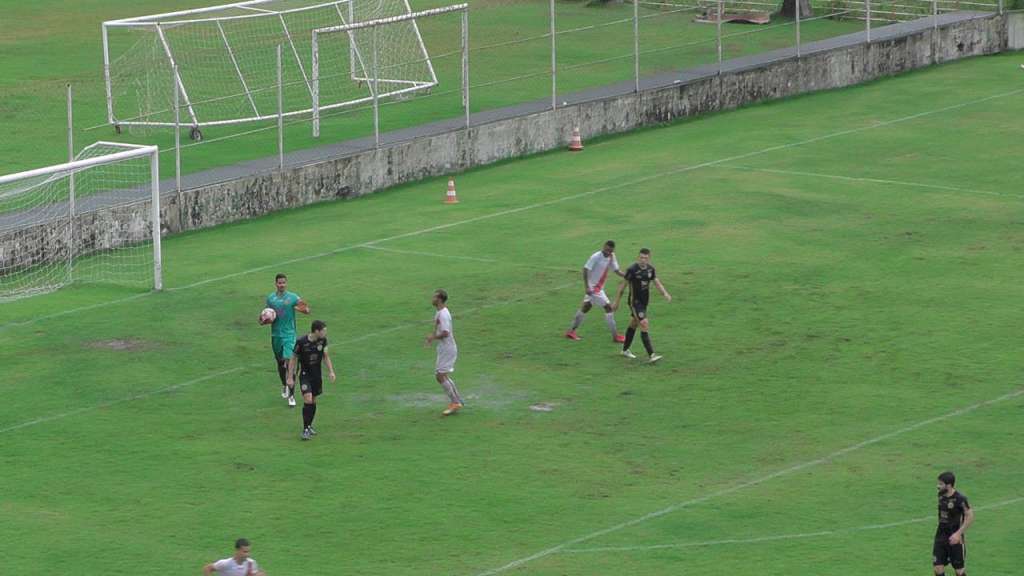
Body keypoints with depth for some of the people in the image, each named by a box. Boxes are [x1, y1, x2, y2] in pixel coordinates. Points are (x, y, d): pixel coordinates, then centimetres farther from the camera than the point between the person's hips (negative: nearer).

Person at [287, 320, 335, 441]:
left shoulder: (323, 340, -7)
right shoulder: (301, 342, -20)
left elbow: (325, 356, 9)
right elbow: (293, 359, -9)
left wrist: (331, 371, 3)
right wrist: (290, 377, -8)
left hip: (317, 375, 5)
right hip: (305, 375, -5)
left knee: (313, 401, 12)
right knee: (307, 400, -17)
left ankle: (309, 426, 30)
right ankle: (305, 430, -12)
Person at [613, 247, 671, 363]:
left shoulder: (650, 269, 1)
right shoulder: (632, 270, -17)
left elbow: (657, 282, 9)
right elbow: (623, 285, -10)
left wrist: (665, 293, -9)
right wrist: (616, 302, -5)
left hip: (644, 301, 7)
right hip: (635, 302, -7)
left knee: (633, 325, 21)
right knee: (645, 325, -16)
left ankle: (625, 350, 38)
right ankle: (651, 355, -20)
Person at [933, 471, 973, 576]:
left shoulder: (960, 499, -19)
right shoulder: (941, 495, 1)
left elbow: (970, 516, -16)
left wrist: (958, 533, -20)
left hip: (954, 538, -5)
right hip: (941, 535, 5)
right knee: (938, 567, 0)